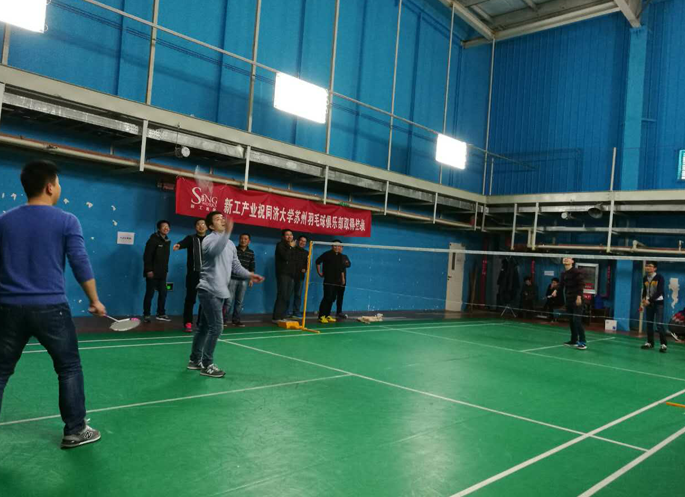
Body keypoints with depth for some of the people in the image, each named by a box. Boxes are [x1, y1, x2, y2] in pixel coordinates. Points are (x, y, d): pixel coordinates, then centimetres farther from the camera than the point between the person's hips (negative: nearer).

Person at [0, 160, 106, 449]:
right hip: (51, 307, -3)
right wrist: (95, 300, 2)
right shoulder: (66, 221, -6)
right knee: (69, 369, 10)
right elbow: (81, 265, -8)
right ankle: (75, 431, 16)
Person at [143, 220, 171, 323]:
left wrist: (166, 270, 14)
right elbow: (147, 256, -14)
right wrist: (148, 270, -19)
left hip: (162, 273, 7)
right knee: (149, 294, 0)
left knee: (163, 293, 7)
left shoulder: (167, 241, 12)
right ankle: (146, 315, 9)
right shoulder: (153, 239, -10)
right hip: (152, 272, -7)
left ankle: (161, 314, 16)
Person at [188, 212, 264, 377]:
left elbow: (236, 266, 16)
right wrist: (227, 233, -45)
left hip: (219, 291, 9)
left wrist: (250, 275, 0)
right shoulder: (210, 239, -10)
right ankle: (207, 365, -2)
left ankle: (195, 360, 26)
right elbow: (214, 250, -35)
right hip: (209, 290, -9)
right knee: (216, 327, -11)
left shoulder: (230, 244, 16)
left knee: (205, 326, 15)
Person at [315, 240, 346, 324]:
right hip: (328, 281, -6)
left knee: (332, 299, 8)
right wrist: (320, 273, -5)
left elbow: (342, 269, 22)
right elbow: (318, 262, -6)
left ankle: (327, 315, 17)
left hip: (337, 281, 6)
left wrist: (342, 278, 18)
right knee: (327, 298, -10)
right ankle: (321, 316, -6)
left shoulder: (340, 256, 13)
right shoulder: (327, 254, -7)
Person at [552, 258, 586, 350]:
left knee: (577, 320, -12)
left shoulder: (576, 272, -10)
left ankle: (582, 342, -9)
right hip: (568, 300, 7)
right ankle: (574, 341, 19)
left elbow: (581, 284, -14)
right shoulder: (563, 274, 11)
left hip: (577, 300, -7)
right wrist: (556, 291, -12)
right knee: (571, 321, 10)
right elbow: (561, 285, 8)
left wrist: (579, 296, -22)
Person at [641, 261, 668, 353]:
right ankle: (650, 343, 16)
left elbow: (659, 292, -16)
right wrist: (644, 299, -4)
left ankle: (664, 344, -5)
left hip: (658, 303, -5)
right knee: (649, 323, 7)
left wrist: (650, 300, -20)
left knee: (659, 324, -11)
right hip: (648, 303, 5)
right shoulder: (645, 278, 4)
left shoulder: (660, 278, -11)